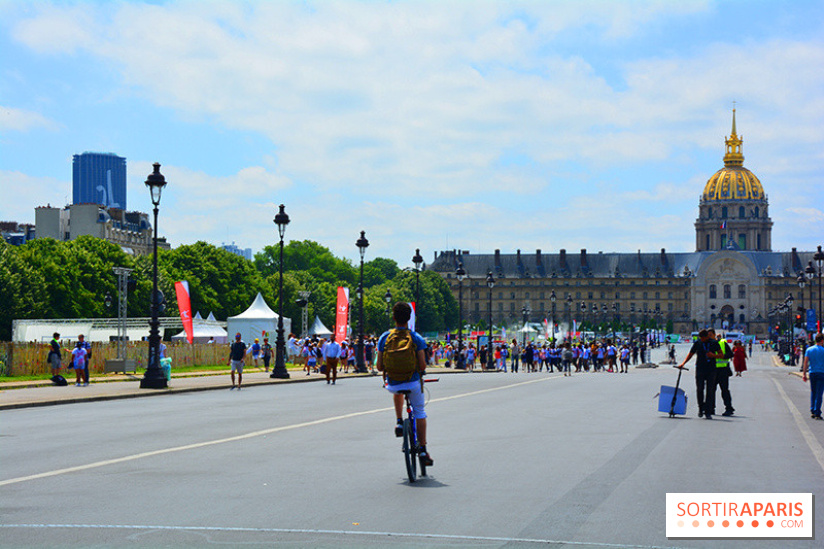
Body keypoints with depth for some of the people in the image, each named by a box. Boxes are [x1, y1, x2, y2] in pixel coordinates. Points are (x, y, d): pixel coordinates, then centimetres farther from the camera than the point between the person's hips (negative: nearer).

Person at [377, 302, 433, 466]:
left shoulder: (385, 338, -5)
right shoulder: (416, 338, -9)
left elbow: (379, 367, -4)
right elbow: (423, 365, -11)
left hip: (392, 384, 2)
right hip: (413, 383, -2)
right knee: (420, 413, 18)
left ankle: (399, 422, 25)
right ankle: (422, 449, 11)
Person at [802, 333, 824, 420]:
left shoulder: (809, 350, 4)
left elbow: (806, 362, 1)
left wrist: (804, 374, 2)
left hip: (812, 373, 4)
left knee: (813, 392, 15)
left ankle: (812, 411, 15)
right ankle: (817, 413, -5)